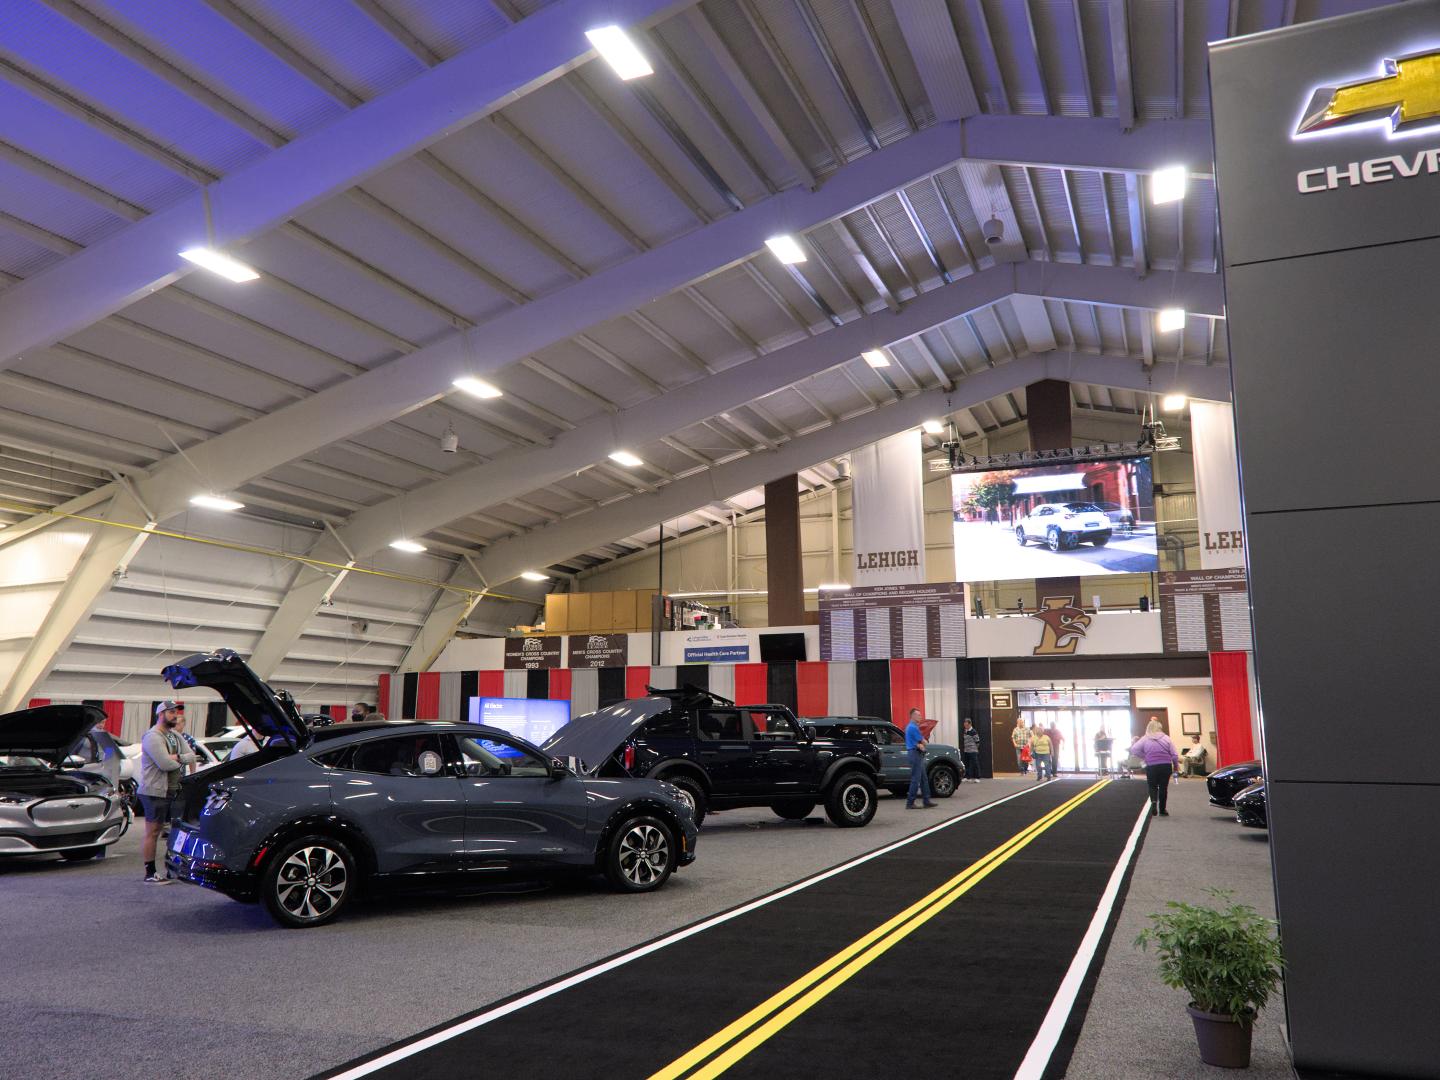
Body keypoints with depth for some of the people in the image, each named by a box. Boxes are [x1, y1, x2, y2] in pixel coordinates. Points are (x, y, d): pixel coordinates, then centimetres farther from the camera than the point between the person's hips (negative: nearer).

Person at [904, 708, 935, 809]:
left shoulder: (910, 727, 17)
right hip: (915, 753, -11)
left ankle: (927, 801, 15)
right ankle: (910, 803, -6)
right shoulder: (913, 727, -15)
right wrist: (922, 744, 12)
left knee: (924, 779, 12)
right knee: (916, 779, -8)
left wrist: (920, 745, -8)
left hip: (918, 754, 11)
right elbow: (924, 742, -10)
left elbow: (920, 742, 13)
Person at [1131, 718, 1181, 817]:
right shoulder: (1166, 738, 5)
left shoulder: (1145, 739, 3)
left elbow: (1133, 750, -5)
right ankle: (1162, 810, 18)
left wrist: (1144, 757, 10)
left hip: (1151, 767, -1)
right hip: (1166, 766, 1)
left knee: (1153, 787, 14)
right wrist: (1176, 765, 17)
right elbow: (1174, 754, 3)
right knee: (1163, 787, 12)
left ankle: (1154, 802, -13)